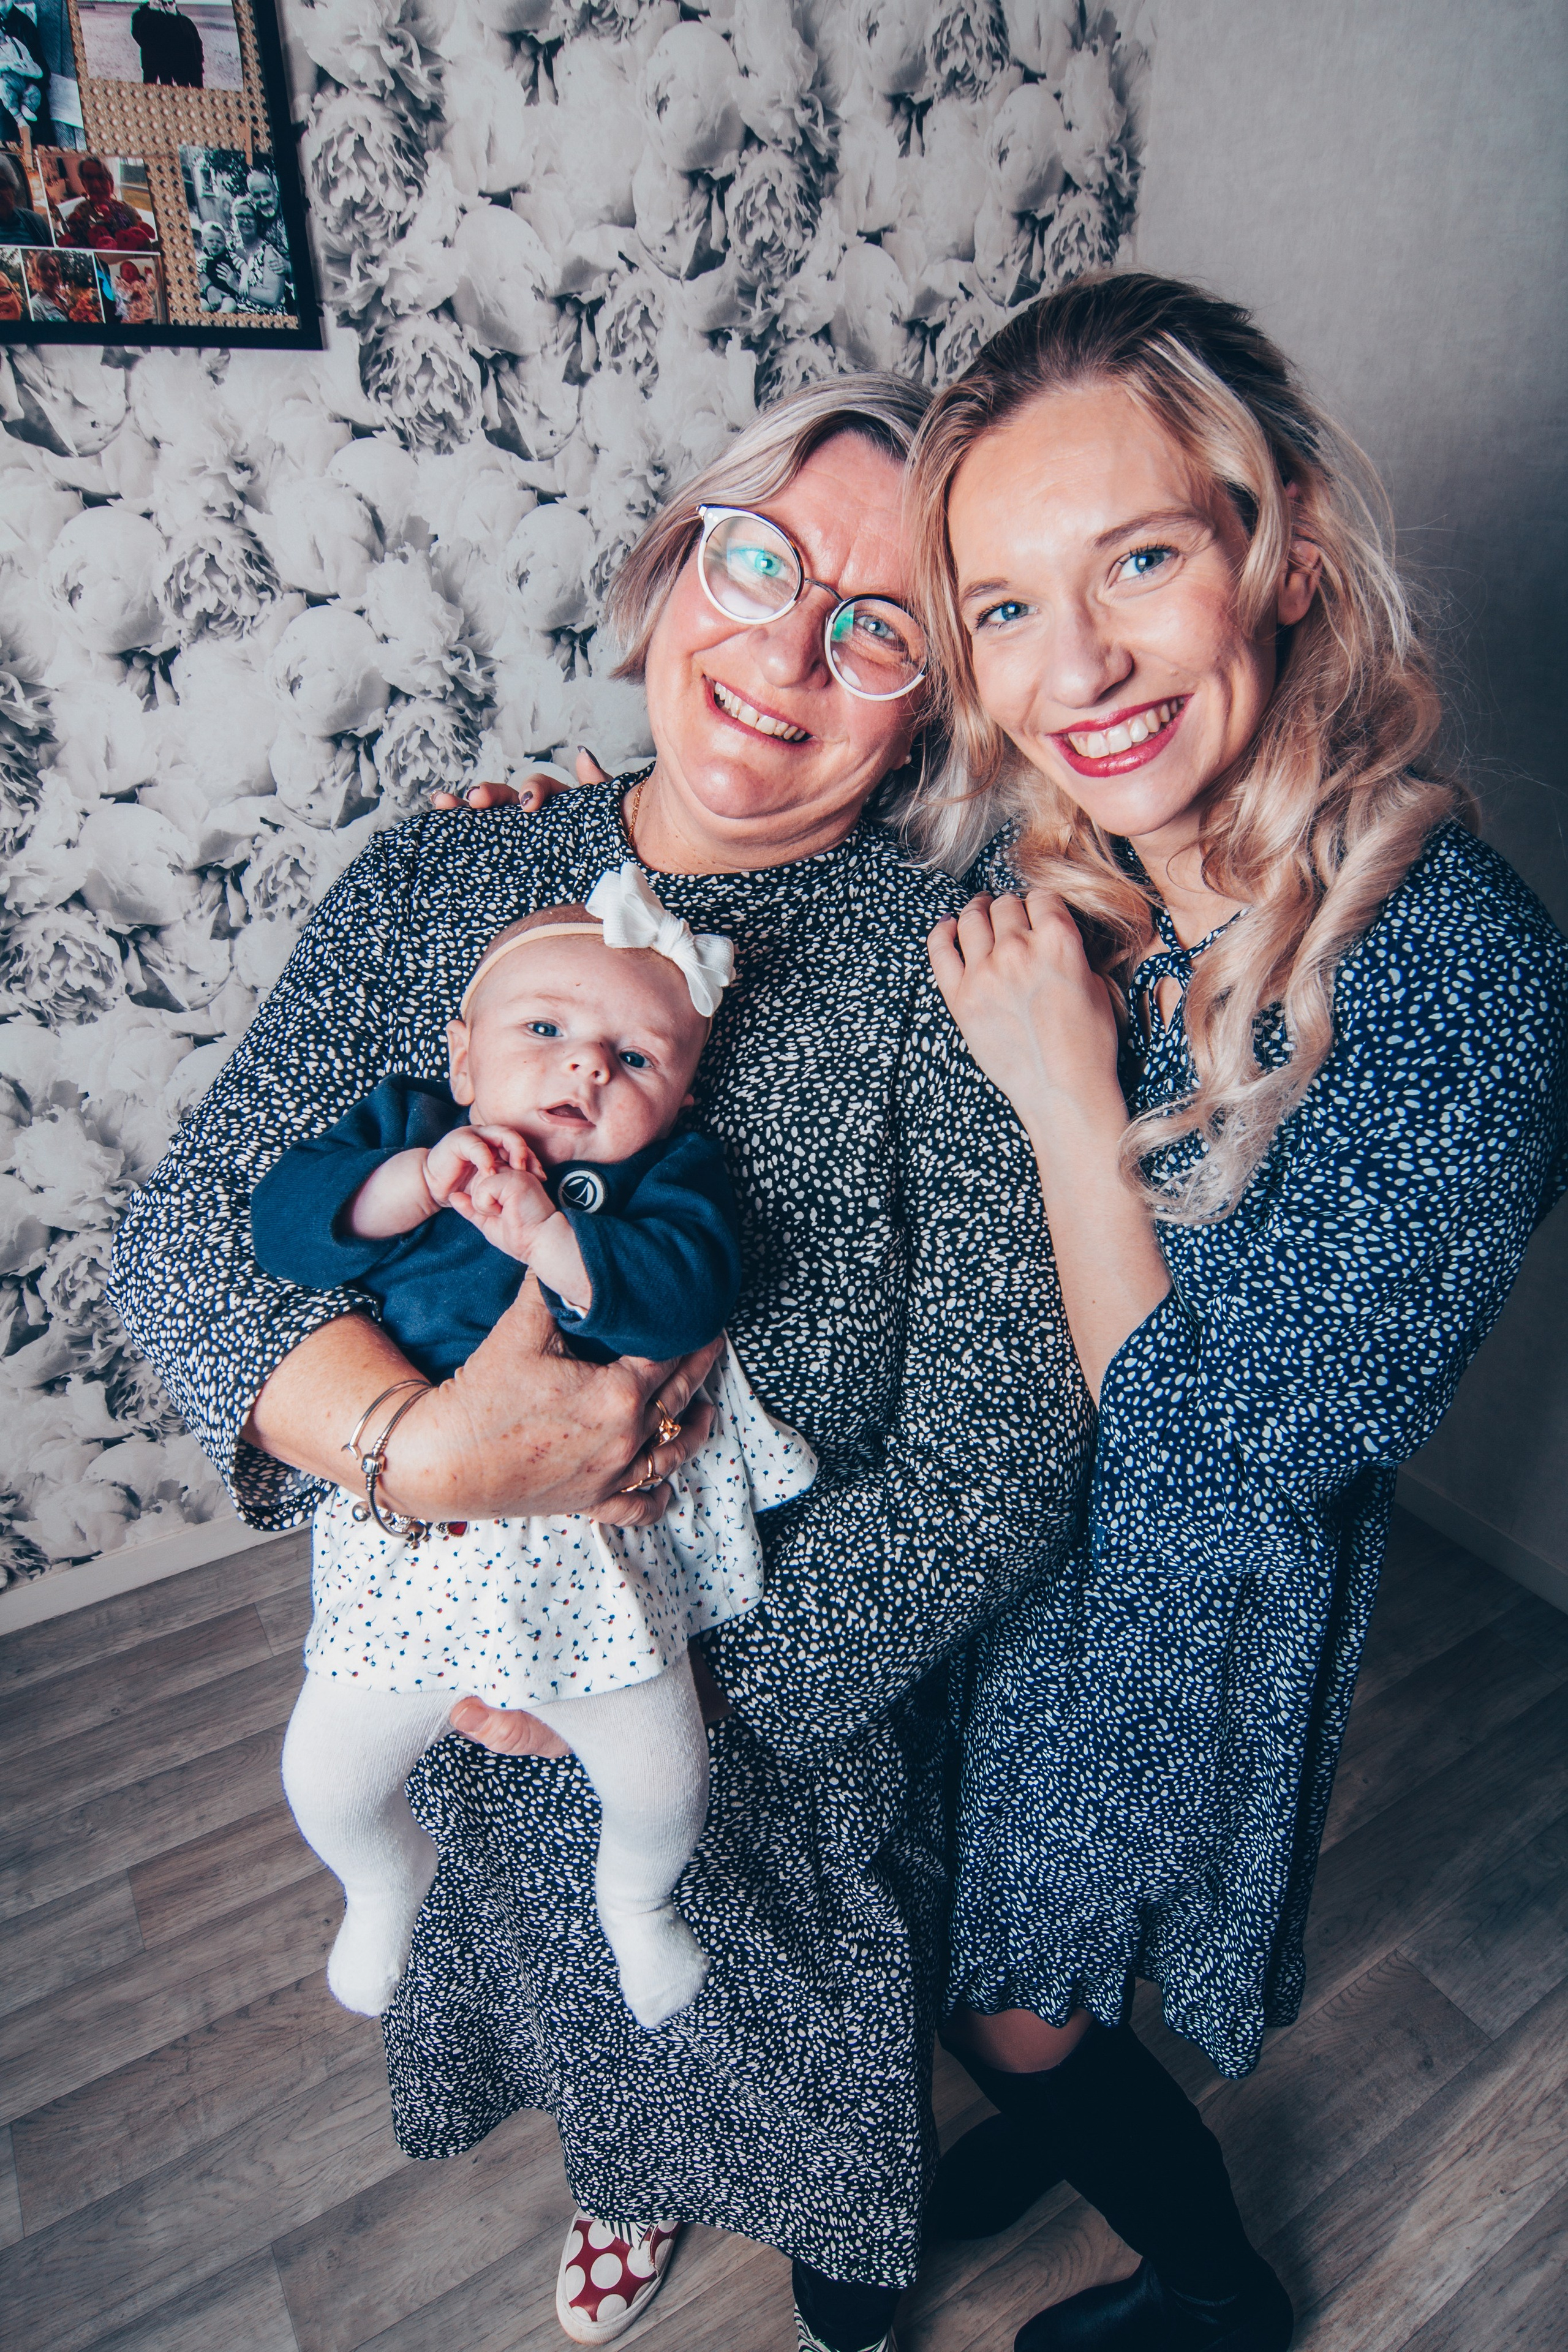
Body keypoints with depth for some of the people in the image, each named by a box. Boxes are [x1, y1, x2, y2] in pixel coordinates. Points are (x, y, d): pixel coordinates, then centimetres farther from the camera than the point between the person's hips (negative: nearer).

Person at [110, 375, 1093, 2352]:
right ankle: (624, 2185, 70)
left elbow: (995, 1475, -23)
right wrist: (420, 1442, -31)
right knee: (577, 2023, 33)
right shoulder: (434, 890, -10)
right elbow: (188, 1225, -13)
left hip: (805, 1737, -2)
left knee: (817, 2102, 28)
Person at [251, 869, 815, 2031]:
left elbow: (686, 1291, -22)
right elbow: (285, 1225, -12)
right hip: (409, 1533, 2)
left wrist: (544, 1231, -30)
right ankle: (390, 1877, 49)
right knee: (329, 1782, 12)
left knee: (665, 1783, 8)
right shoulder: (407, 1123, 0)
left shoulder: (672, 1170, -4)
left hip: (596, 1545, -1)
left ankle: (635, 1890, 46)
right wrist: (422, 1179, -25)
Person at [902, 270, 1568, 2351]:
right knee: (979, 1928, 31)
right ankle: (1056, 2101, 68)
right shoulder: (1031, 867, -13)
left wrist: (1069, 1094, -30)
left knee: (1018, 1998, 21)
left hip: (1188, 1613, -5)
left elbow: (1231, 1468, -26)